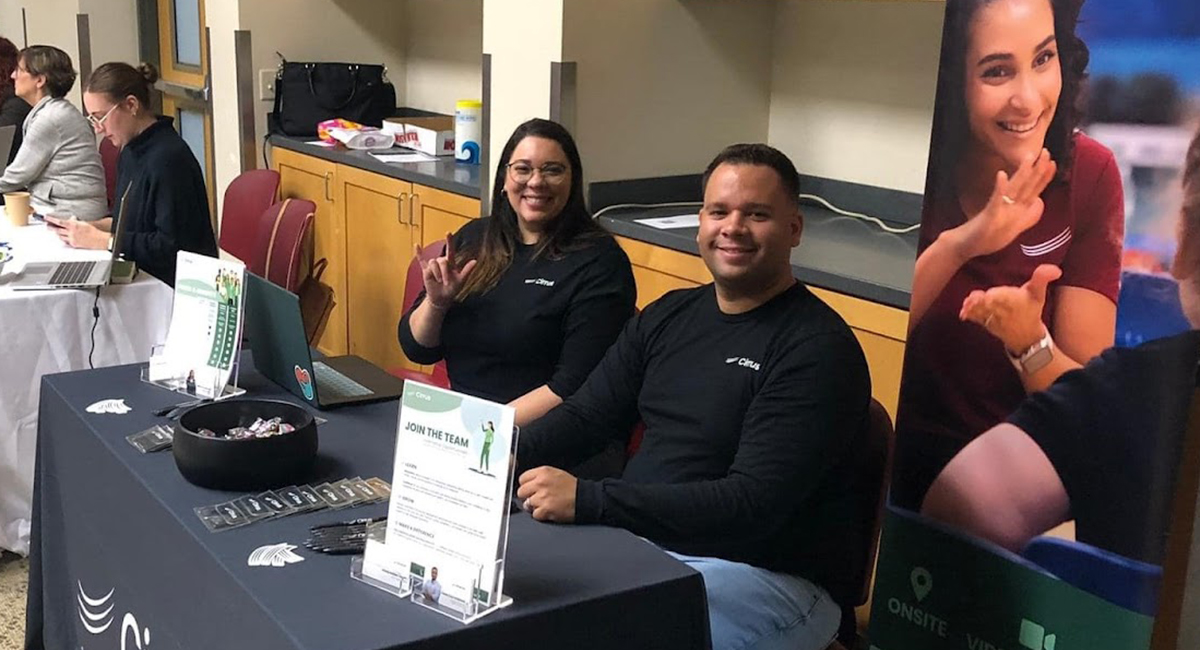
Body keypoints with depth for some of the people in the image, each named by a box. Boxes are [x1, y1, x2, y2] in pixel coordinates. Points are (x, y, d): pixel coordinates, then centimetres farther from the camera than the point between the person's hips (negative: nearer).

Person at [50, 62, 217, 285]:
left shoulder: (169, 158, -17)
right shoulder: (130, 152, 12)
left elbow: (172, 246, -20)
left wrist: (102, 240, -15)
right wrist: (94, 227, 5)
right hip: (142, 277, 8)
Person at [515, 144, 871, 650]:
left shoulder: (818, 348, -15)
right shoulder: (669, 316, 8)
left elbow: (753, 505, -24)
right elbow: (586, 416, 10)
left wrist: (586, 500, -29)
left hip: (771, 577, -6)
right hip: (639, 540, 7)